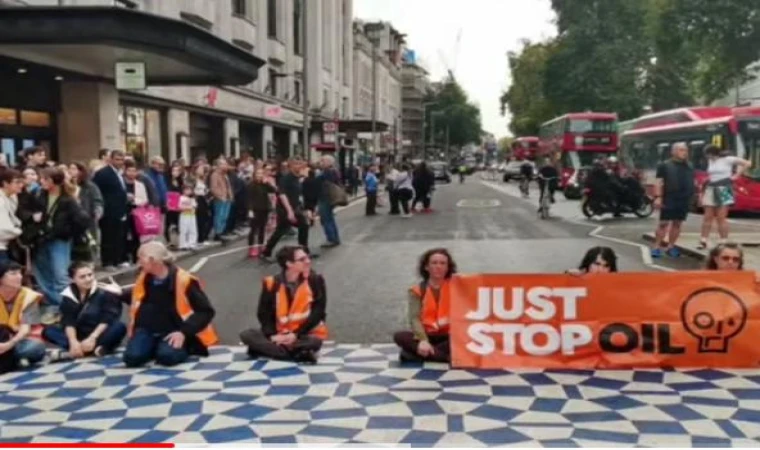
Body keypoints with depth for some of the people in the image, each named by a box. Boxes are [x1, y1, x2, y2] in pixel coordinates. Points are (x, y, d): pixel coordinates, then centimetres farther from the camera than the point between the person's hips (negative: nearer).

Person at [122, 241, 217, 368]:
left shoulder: (183, 280, -15)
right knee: (132, 357, -23)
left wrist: (184, 332, -22)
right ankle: (156, 348, 7)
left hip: (172, 332, -5)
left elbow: (206, 311, -14)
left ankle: (181, 347, 0)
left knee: (167, 356, -34)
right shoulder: (144, 278, 4)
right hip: (147, 330, 5)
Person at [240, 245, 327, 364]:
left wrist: (296, 335, -18)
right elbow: (264, 313, 2)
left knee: (314, 342, -37)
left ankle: (267, 349, -22)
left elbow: (318, 313, -9)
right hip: (279, 336, 3)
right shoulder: (272, 284, -2)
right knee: (246, 335, -20)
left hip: (306, 334, -3)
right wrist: (272, 335, -17)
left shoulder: (315, 281, -5)